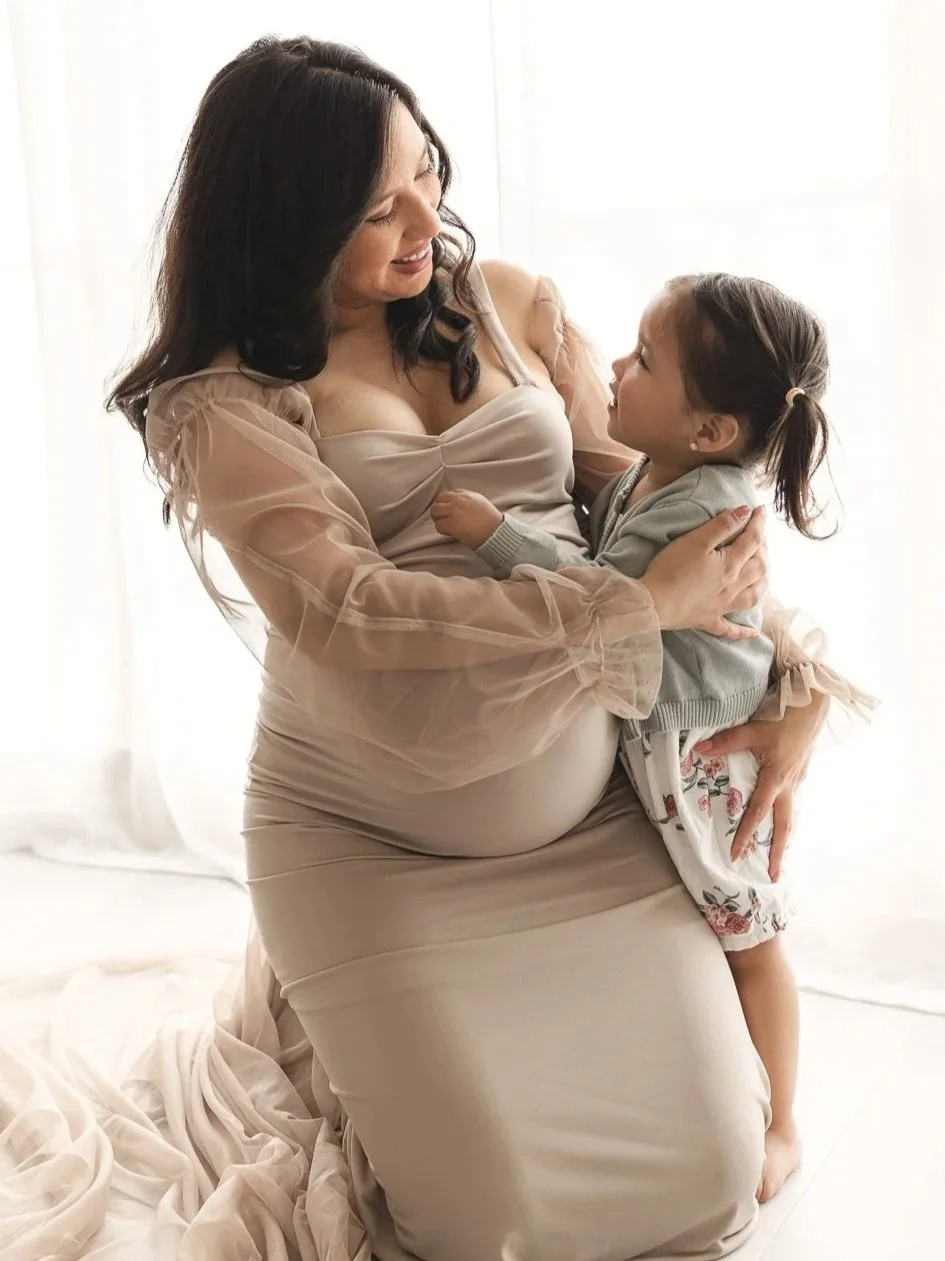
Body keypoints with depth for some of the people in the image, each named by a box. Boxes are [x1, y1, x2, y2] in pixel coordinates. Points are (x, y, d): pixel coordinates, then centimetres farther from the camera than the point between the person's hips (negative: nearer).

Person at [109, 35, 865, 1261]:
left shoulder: (512, 306, 3)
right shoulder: (229, 404, -9)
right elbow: (349, 612, -23)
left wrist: (800, 678, -8)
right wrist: (643, 606, -22)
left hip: (592, 817, 4)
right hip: (368, 842, -3)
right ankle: (342, 1028, 25)